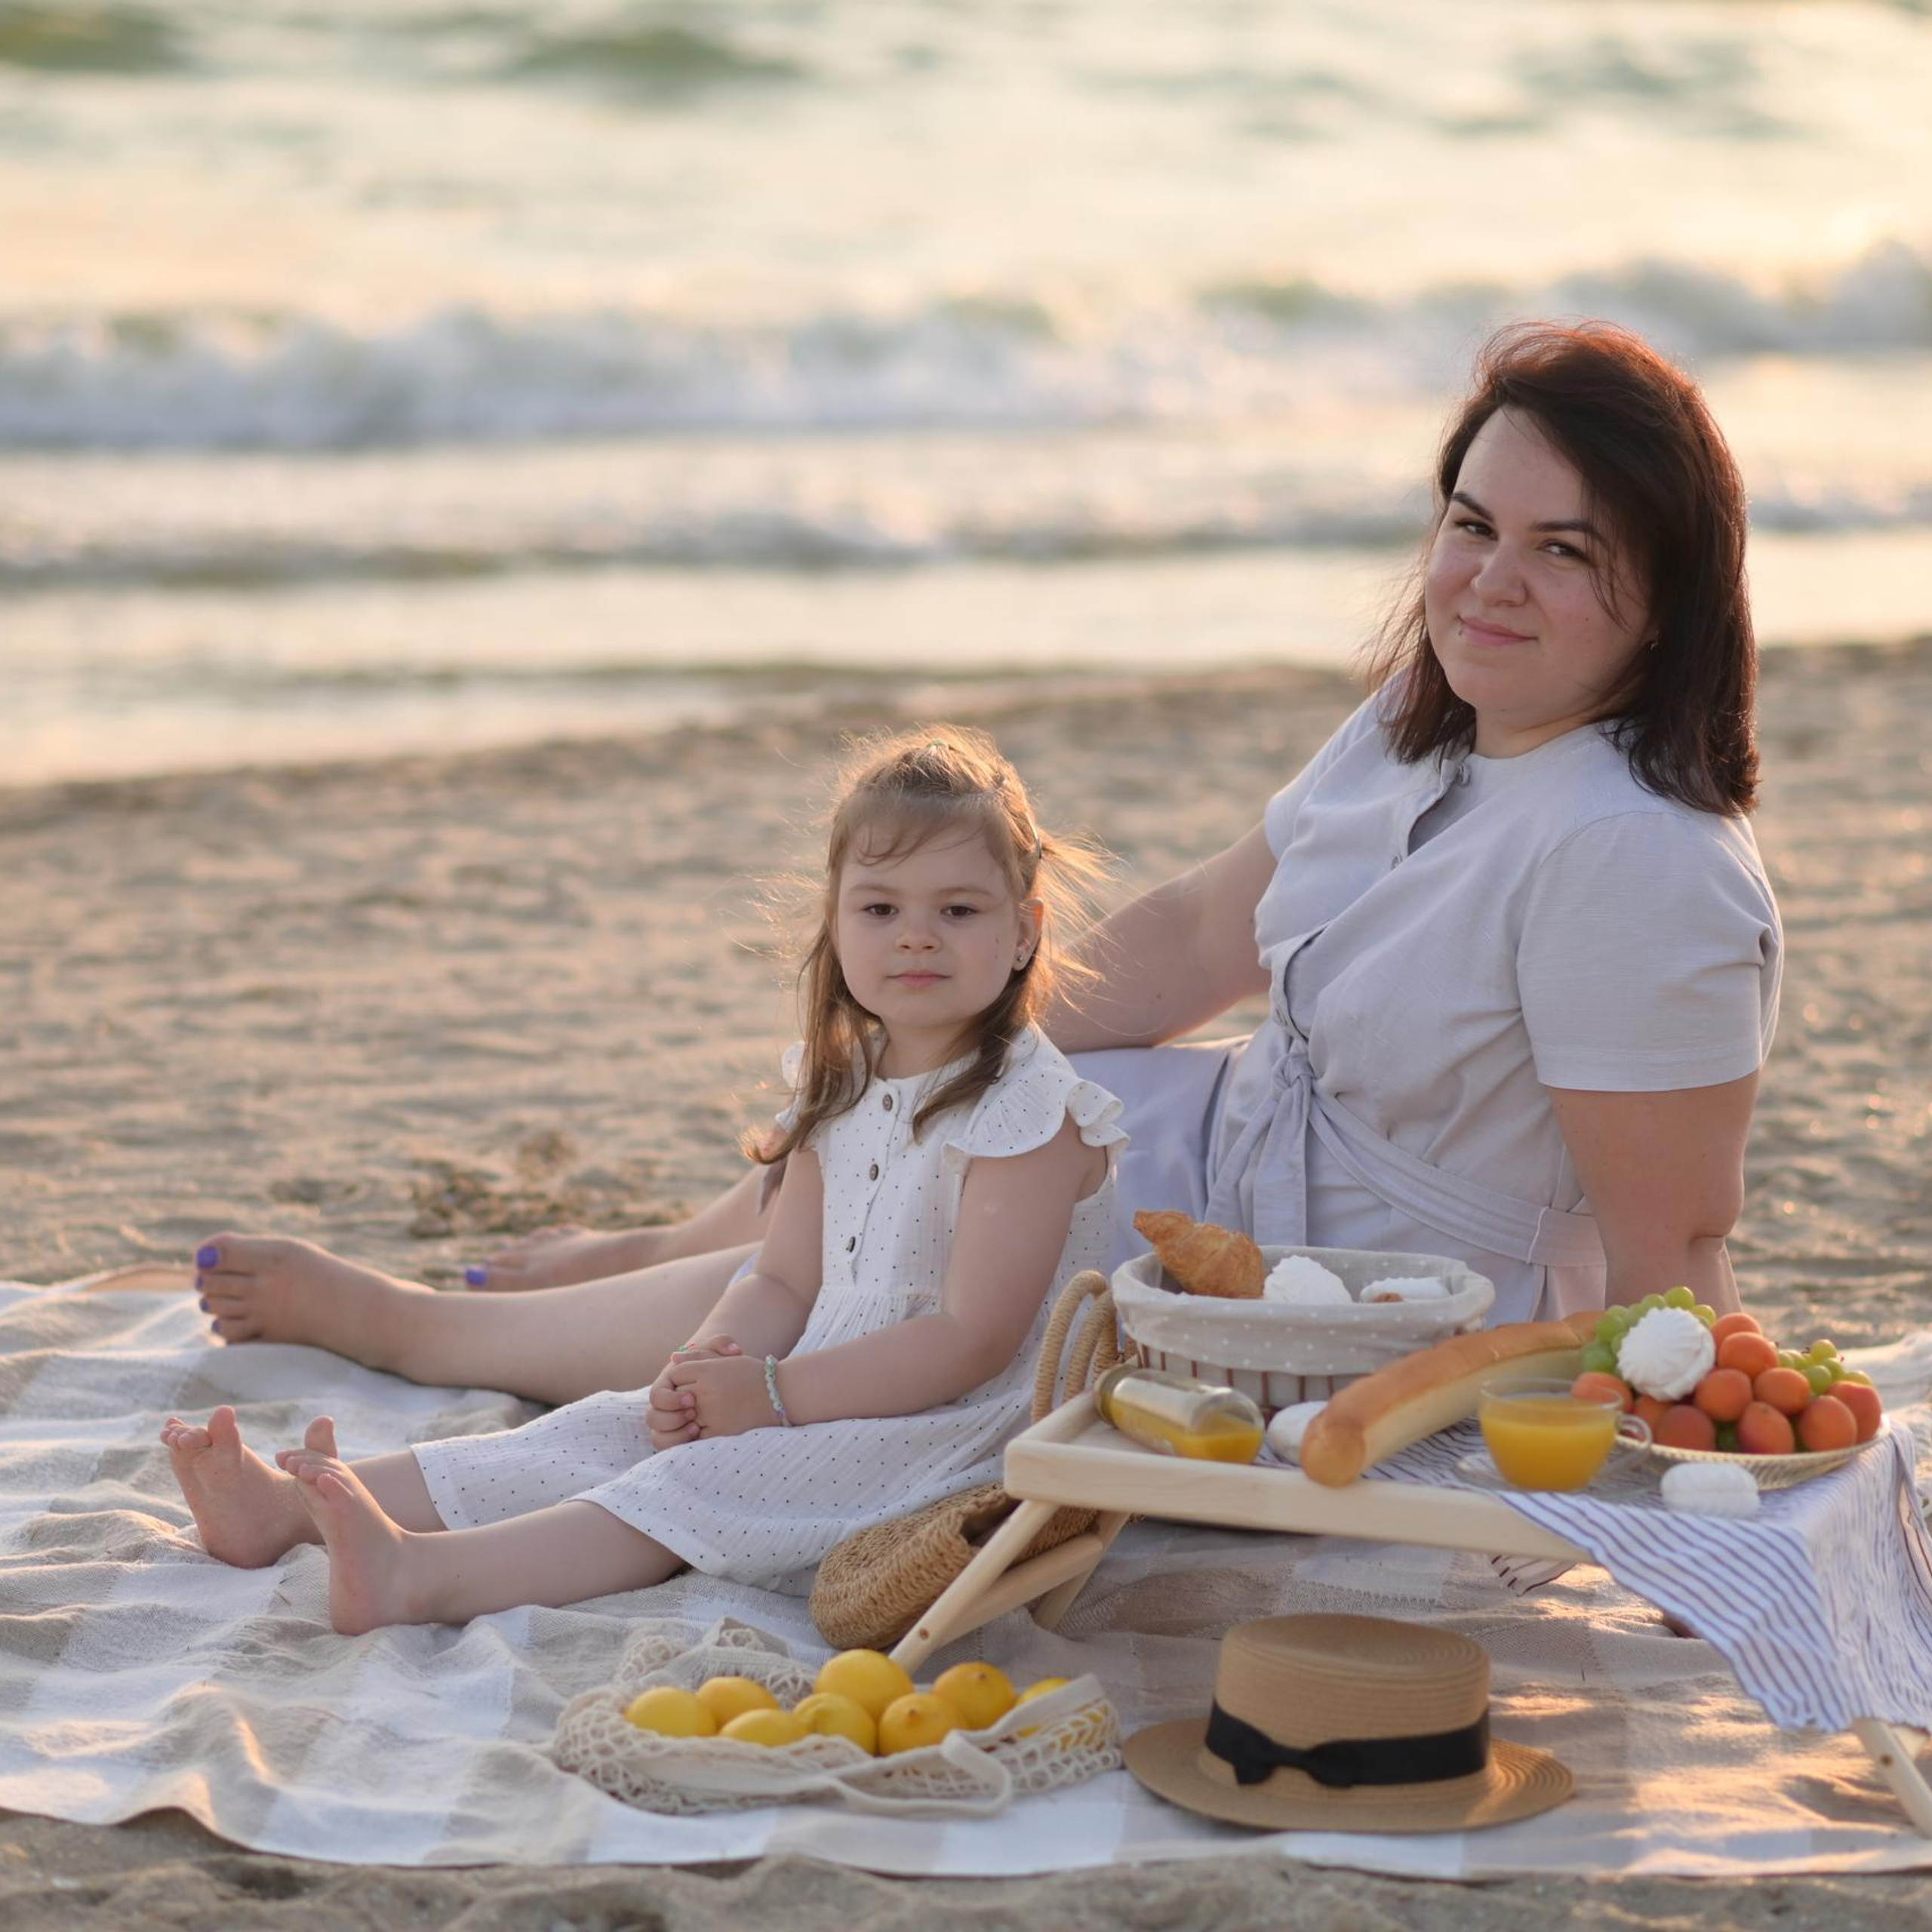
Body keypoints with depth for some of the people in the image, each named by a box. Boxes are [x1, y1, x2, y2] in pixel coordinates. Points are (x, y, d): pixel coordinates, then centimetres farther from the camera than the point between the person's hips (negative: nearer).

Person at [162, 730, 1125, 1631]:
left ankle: (425, 1576, -43)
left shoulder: (1030, 1112, -15)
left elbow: (972, 1340, -21)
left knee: (704, 1482, -27)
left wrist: (773, 1393, -21)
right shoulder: (839, 1092, 12)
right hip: (829, 1394, 8)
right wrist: (706, 1369, -12)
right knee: (610, 1429, -7)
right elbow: (785, 1282, 11)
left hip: (955, 1435, -8)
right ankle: (288, 1508, -15)